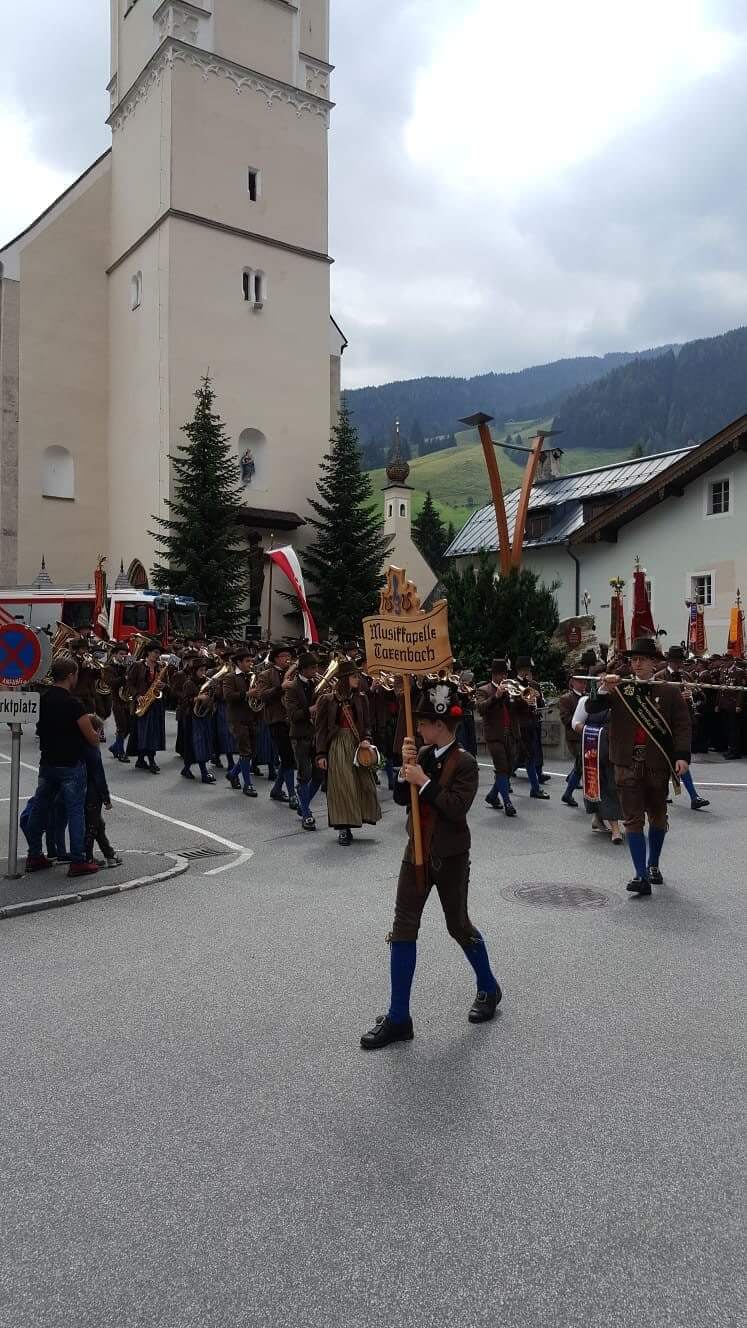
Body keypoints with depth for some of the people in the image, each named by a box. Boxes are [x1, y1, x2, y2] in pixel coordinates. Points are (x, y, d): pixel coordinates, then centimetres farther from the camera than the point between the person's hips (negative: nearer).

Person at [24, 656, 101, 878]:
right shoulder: (72, 703, -19)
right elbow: (92, 739, -15)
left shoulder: (41, 700, 1)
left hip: (47, 763, 7)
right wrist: (96, 733, 7)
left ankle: (34, 856, 25)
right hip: (71, 766, -7)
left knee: (39, 809, 16)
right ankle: (78, 862, 3)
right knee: (75, 812, 1)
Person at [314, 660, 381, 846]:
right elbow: (320, 728, -3)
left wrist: (366, 740, -10)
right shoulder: (326, 699, -4)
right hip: (337, 746, -3)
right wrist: (321, 754, -7)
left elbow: (366, 724, 10)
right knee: (341, 786, -3)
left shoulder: (361, 698, 6)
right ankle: (344, 829, 5)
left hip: (357, 745, 4)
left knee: (364, 783, 1)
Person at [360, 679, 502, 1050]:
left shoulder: (464, 762, -15)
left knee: (458, 925, 10)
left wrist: (425, 782, -23)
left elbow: (457, 808, -24)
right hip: (417, 851, 6)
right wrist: (407, 769, -13)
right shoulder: (424, 755, 3)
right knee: (403, 928, 1)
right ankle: (398, 1018, 7)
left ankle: (488, 989, 38)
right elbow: (402, 798, 2)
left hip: (450, 856, -6)